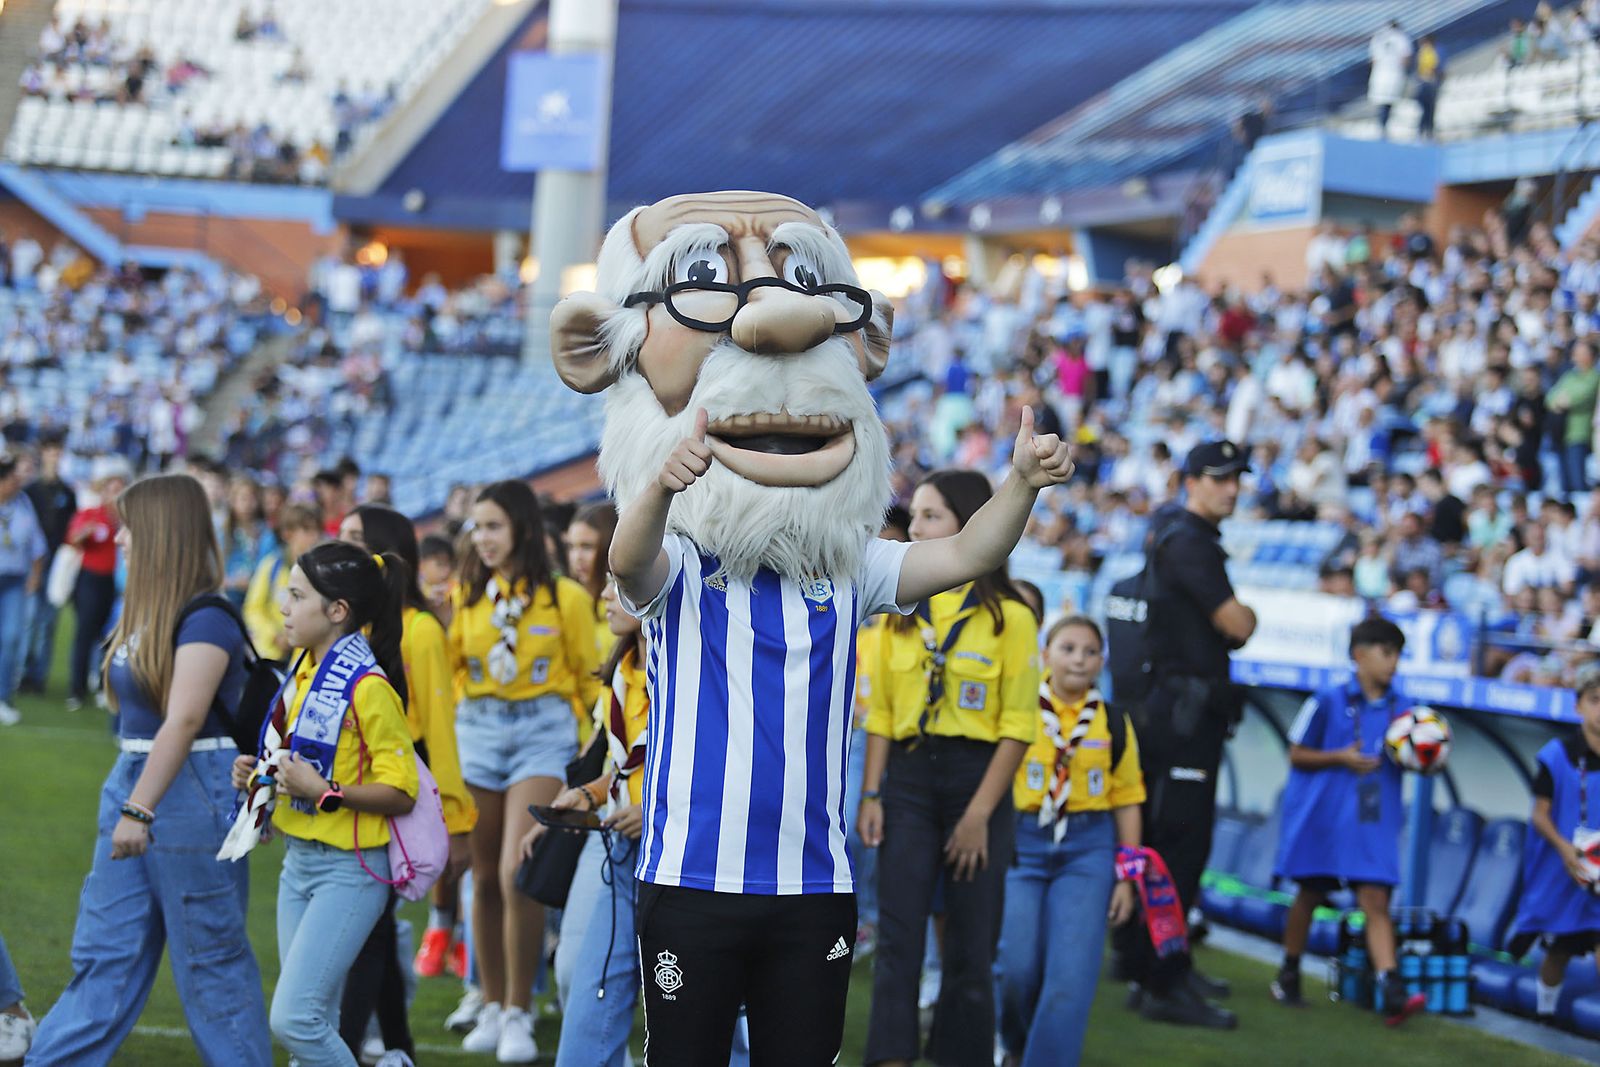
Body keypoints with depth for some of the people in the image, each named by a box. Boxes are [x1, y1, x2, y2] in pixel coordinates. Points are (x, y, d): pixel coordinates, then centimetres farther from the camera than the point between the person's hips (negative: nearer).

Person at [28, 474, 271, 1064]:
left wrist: (138, 811, -29)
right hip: (134, 779, 9)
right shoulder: (142, 614, 11)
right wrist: (126, 801, 7)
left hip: (192, 789, -9)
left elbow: (183, 722, -24)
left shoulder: (206, 620, -15)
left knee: (208, 958, 2)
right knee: (103, 954, 10)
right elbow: (139, 715, 12)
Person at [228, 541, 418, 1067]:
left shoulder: (367, 687, -17)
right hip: (300, 860, 9)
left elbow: (400, 792, -17)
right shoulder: (306, 669, 10)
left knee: (293, 1019, -14)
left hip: (348, 871, -9)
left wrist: (324, 791, -25)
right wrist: (261, 772, 8)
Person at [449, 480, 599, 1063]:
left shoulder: (565, 596, -1)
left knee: (519, 874, -14)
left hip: (543, 733, -3)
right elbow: (445, 664, 13)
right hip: (477, 730, 3)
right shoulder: (465, 594, 6)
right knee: (485, 877, 6)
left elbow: (588, 676, 4)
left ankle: (518, 1014, -2)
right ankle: (492, 1006, 20)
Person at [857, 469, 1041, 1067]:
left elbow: (1019, 726, -7)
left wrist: (981, 812, -13)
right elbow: (881, 712, 9)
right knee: (897, 938, -4)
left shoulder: (1008, 616, -4)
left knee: (969, 948, 4)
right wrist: (870, 796, -1)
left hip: (976, 777, -3)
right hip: (908, 777, 3)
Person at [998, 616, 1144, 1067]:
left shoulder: (1114, 724, 6)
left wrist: (1126, 878, 6)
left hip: (1088, 849, 1)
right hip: (1022, 843, -1)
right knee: (1018, 966, -4)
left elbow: (1127, 803, 10)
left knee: (1071, 975, -9)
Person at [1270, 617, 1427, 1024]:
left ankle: (1391, 992, -19)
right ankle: (1288, 975, 28)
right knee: (1309, 895, 11)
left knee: (1376, 900, -8)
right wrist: (1341, 757, -16)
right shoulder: (1328, 703, -5)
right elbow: (1297, 754, -3)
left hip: (1374, 822, 2)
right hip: (1322, 818, -2)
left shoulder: (1401, 711, 7)